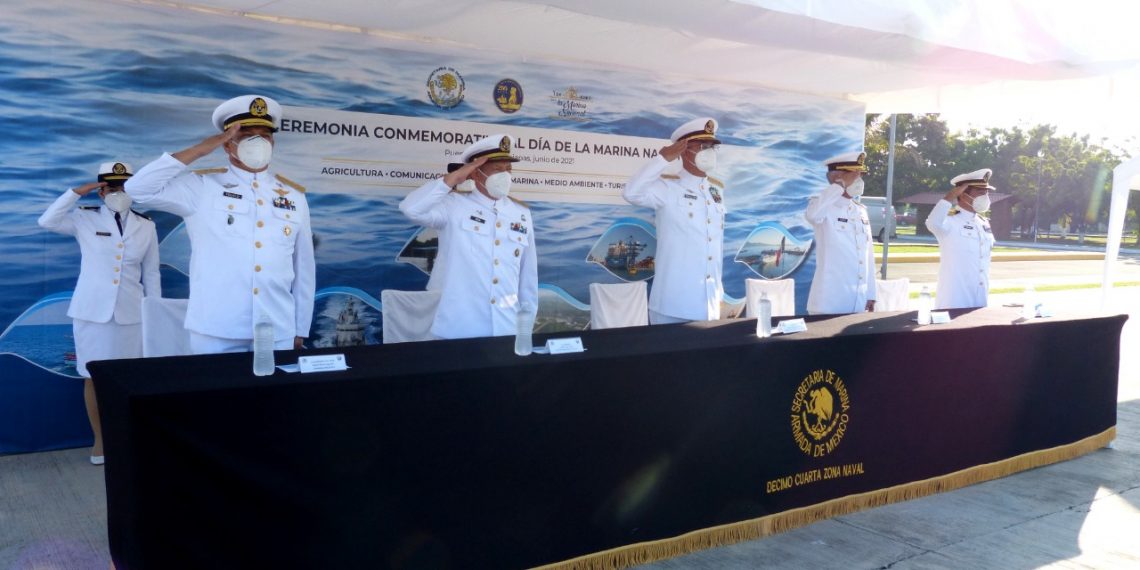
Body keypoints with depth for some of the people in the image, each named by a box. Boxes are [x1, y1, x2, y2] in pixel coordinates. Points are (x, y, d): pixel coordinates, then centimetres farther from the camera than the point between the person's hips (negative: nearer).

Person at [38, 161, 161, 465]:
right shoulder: (86, 219, 0)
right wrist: (77, 192, -14)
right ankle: (99, 439, 20)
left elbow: (151, 274, 7)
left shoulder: (146, 226, 4)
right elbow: (47, 221, -15)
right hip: (91, 310, -1)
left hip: (130, 312, 1)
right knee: (94, 377, 7)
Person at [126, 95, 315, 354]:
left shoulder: (294, 197, 9)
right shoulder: (201, 187, 2)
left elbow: (304, 268, 11)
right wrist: (197, 151, -8)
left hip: (278, 334, 2)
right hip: (216, 333, -2)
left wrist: (301, 329, 12)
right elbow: (139, 189, -10)